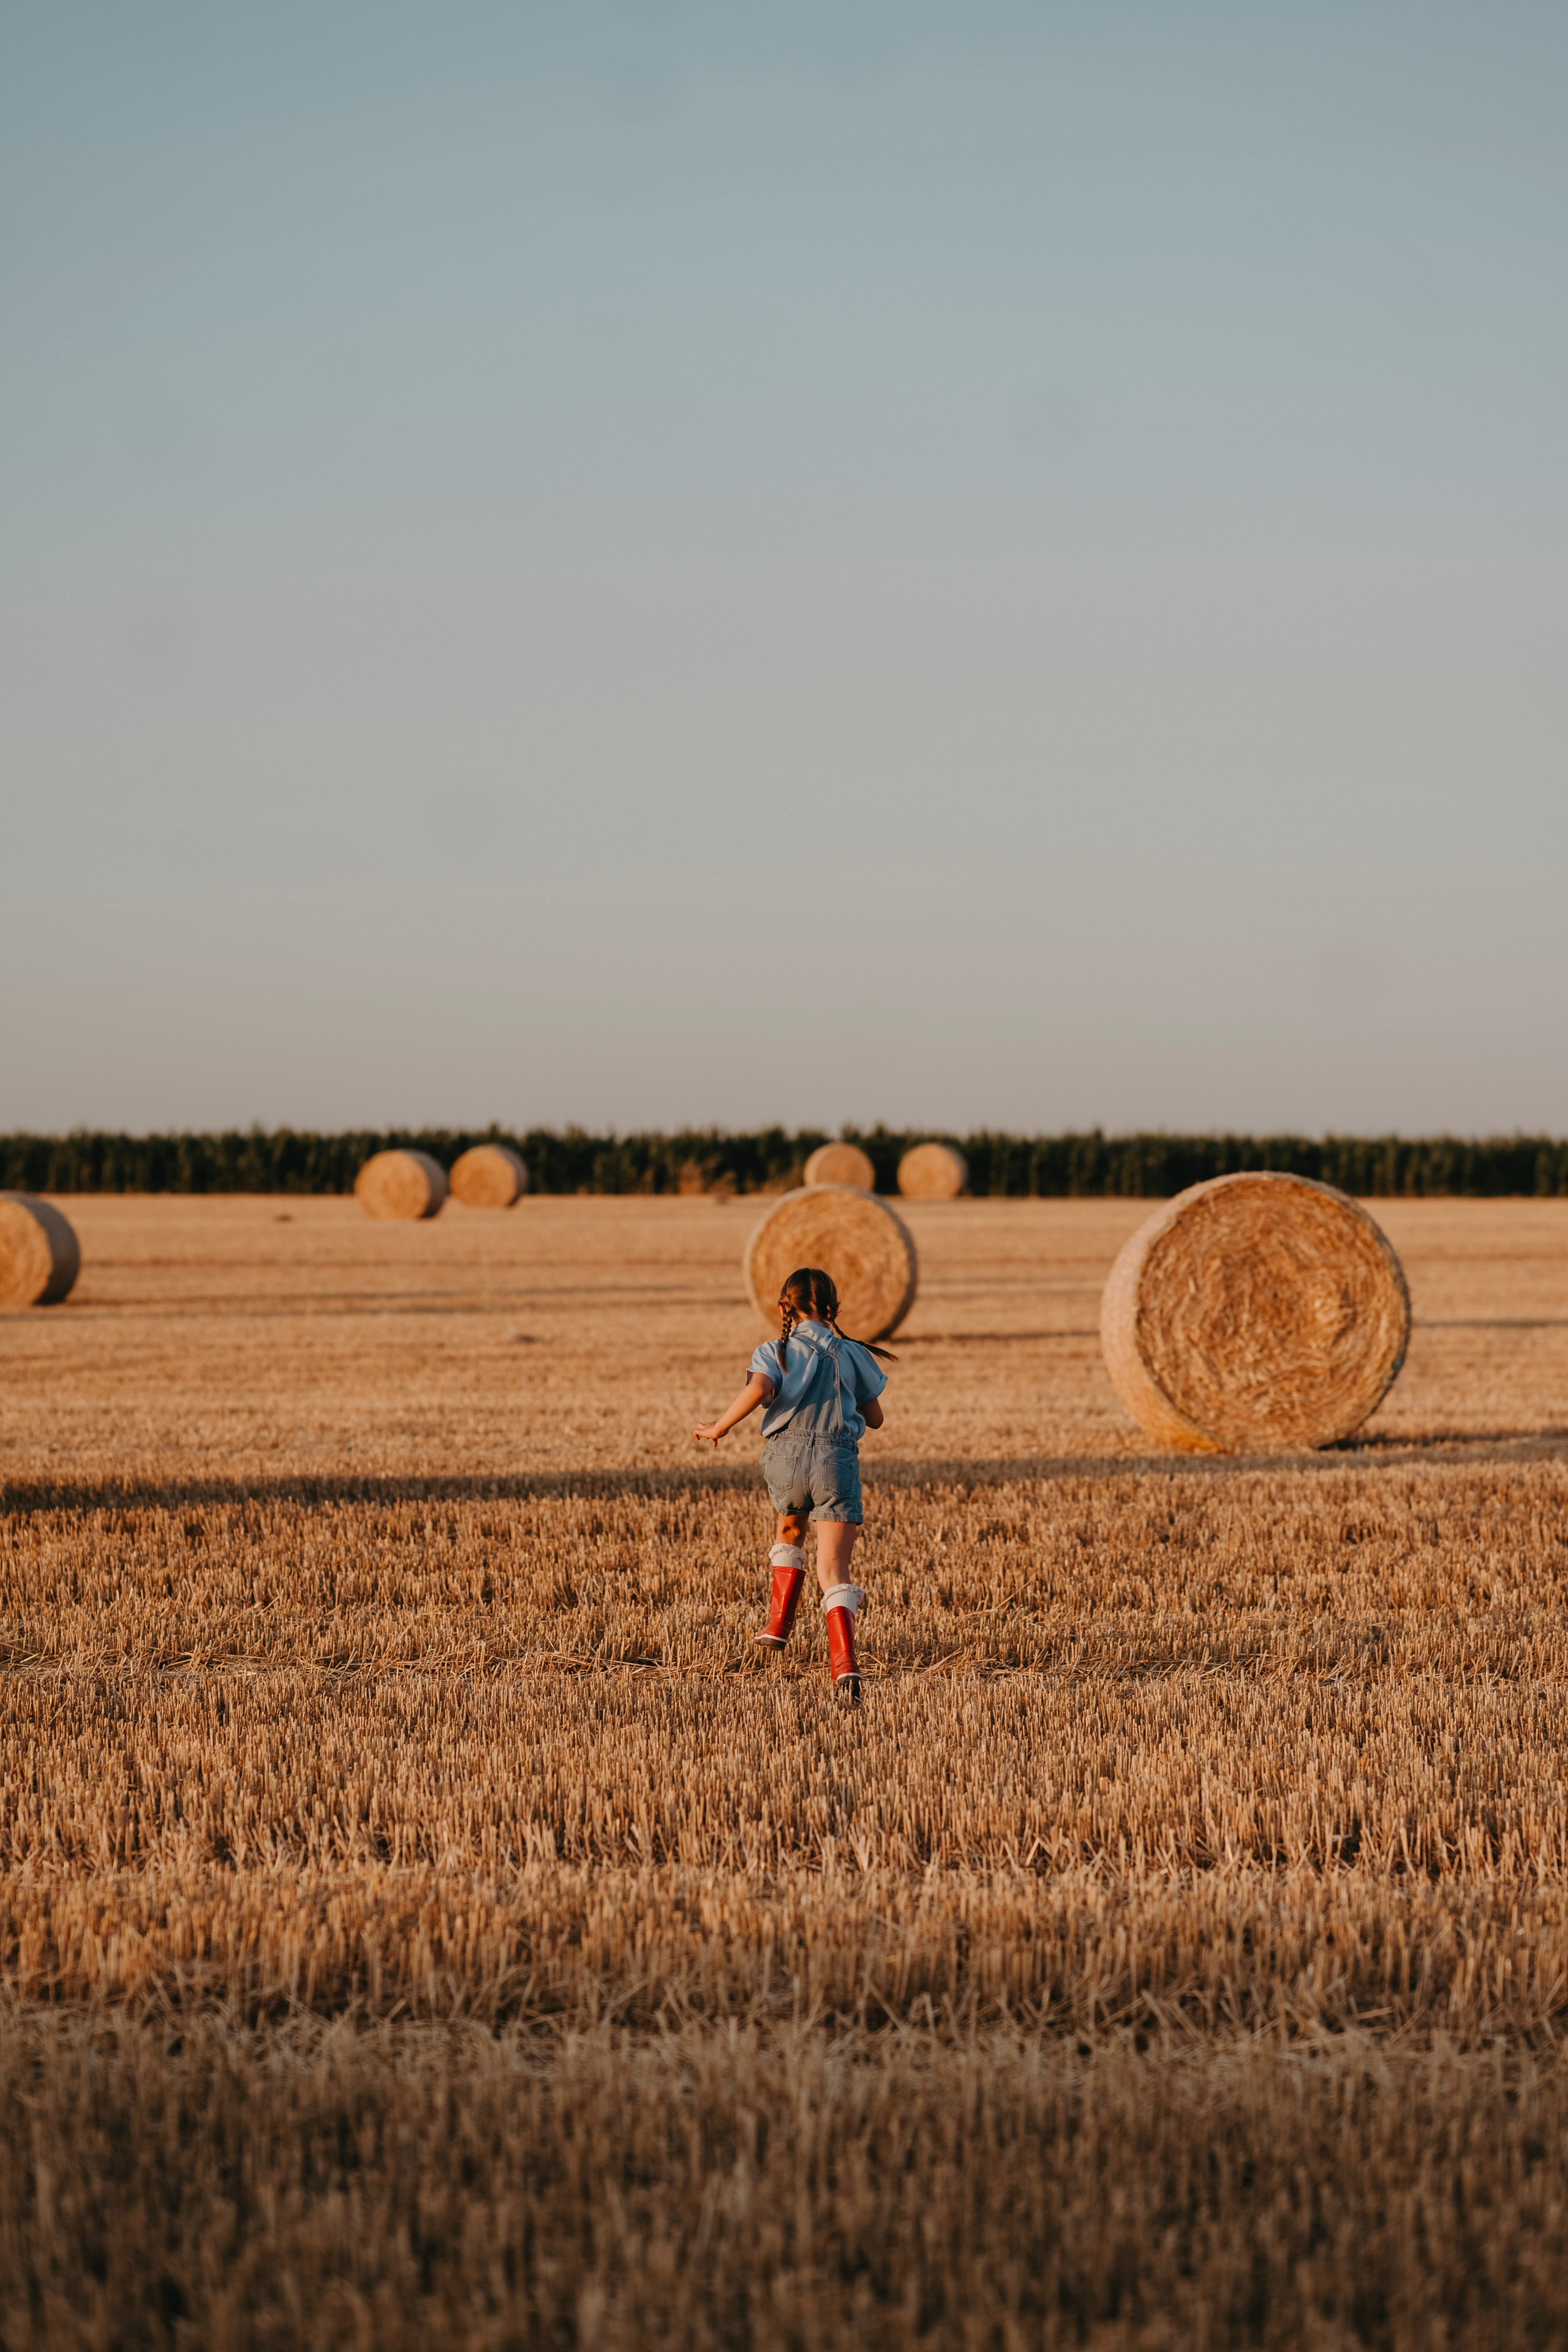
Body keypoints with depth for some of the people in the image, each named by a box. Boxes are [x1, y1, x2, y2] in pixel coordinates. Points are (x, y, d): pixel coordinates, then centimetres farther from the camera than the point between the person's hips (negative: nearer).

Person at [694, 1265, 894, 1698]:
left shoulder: (775, 1352, 7)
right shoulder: (853, 1354, 15)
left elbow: (758, 1390, -15)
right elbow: (875, 1417, 21)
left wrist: (717, 1429, -3)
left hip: (787, 1453, 0)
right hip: (838, 1456, 0)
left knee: (791, 1532, 34)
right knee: (834, 1569, -7)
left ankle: (779, 1625, 34)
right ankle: (845, 1664, -27)